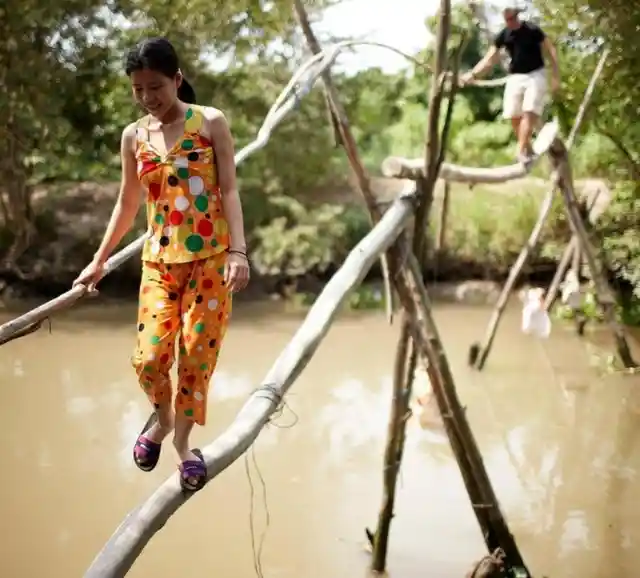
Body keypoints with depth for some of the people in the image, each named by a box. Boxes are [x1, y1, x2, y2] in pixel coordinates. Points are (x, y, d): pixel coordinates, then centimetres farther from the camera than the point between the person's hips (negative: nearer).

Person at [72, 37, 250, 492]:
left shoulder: (211, 123, -4)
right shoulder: (134, 136, 5)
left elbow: (229, 191, -7)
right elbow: (128, 204, 14)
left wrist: (238, 252, -18)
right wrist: (99, 261, 17)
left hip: (210, 257, -2)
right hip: (159, 260, 2)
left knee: (197, 354, -2)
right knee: (150, 357, -8)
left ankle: (182, 439, 18)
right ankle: (162, 417, 23)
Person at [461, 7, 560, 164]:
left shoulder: (532, 30, -9)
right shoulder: (503, 35, 1)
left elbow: (550, 51, -5)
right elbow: (490, 59, 3)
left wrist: (556, 76, -9)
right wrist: (473, 74, -10)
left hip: (535, 75, -4)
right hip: (515, 77, 4)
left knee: (529, 113, -16)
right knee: (514, 116, -1)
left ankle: (521, 151, -16)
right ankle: (528, 149, 14)